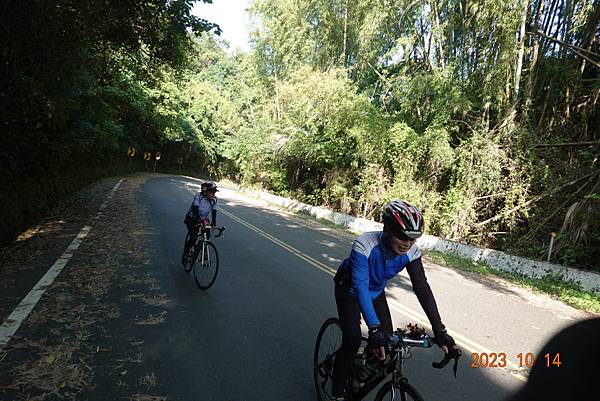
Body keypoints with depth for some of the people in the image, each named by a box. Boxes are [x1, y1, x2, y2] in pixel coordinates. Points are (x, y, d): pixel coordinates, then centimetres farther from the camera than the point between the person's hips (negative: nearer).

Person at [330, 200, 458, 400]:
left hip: (376, 292, 5)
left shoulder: (411, 251, -25)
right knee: (352, 341, -18)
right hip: (350, 290, -4)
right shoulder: (364, 245, -39)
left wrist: (439, 330, -30)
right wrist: (374, 329, -52)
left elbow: (422, 287, -24)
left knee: (387, 341, -4)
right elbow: (360, 287, -43)